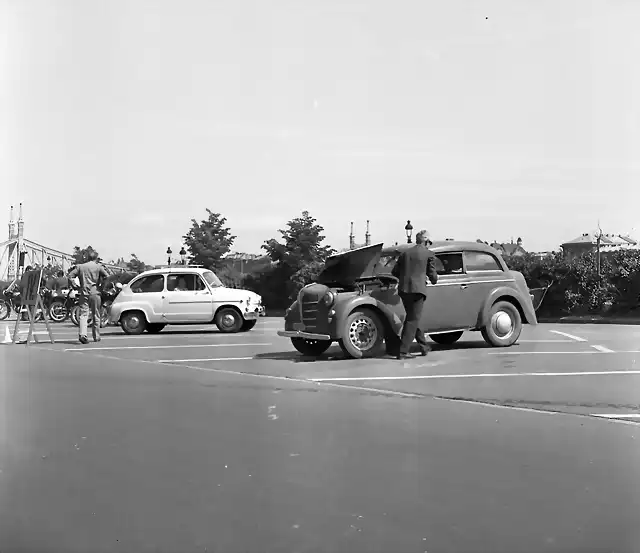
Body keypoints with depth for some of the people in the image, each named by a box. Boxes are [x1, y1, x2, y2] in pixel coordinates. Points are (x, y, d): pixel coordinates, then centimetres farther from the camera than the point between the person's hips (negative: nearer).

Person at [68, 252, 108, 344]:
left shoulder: (80, 266, 9)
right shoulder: (98, 266, 0)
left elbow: (70, 275, 5)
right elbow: (107, 277, -10)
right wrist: (100, 283, 6)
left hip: (83, 293, 2)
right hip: (95, 293, -2)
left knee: (83, 314, -3)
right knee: (96, 316, 9)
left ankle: (82, 334, -22)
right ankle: (96, 337, 15)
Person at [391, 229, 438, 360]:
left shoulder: (405, 253, 13)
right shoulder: (429, 254, 2)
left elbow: (395, 272, 12)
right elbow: (432, 275, 3)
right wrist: (434, 280, 26)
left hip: (403, 290, 5)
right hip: (417, 290, -5)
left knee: (411, 318, 18)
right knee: (413, 321, -1)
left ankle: (424, 346, 28)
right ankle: (402, 352, -5)